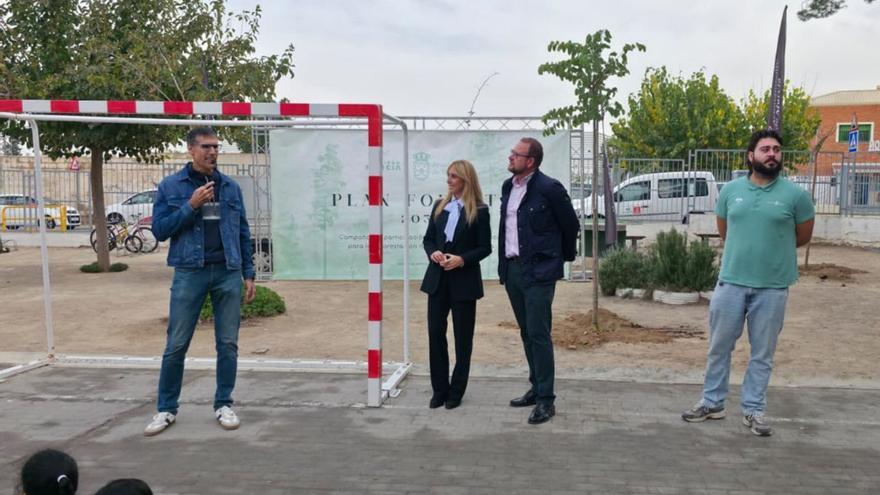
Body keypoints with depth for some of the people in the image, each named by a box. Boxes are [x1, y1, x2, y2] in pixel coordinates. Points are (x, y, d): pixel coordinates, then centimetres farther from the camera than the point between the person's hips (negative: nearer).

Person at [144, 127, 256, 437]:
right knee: (176, 345, 2)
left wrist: (248, 274, 6)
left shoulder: (231, 187, 9)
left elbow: (243, 233, 11)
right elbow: (160, 230, -2)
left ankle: (224, 405, 19)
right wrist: (190, 206, -14)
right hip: (190, 272, -2)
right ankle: (166, 409, 17)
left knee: (228, 343, 6)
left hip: (228, 273, 2)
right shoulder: (171, 186, 2)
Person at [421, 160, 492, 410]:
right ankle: (439, 389, 16)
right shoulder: (439, 206, 8)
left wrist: (462, 259, -19)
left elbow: (485, 247, -5)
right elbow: (428, 238, 11)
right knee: (435, 333, 4)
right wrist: (433, 253, -9)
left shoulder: (479, 211, -5)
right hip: (437, 279, 4)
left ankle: (456, 391, 19)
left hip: (464, 280, -4)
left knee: (463, 337, 6)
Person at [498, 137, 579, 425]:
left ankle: (546, 400, 0)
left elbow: (571, 224, -2)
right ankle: (536, 388, 27)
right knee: (526, 333, 15)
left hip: (538, 272, -7)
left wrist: (565, 256, 9)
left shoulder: (549, 188, -11)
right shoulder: (508, 186, 11)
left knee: (538, 334, -7)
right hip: (512, 269, 7)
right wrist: (504, 265, 16)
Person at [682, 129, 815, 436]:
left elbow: (803, 237, 8)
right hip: (730, 281, 2)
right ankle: (712, 403, 25)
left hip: (772, 287, -2)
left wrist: (772, 249, 13)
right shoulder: (730, 190, 2)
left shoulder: (795, 194, -4)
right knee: (719, 347, 10)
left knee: (762, 352, 9)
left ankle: (753, 410, 21)